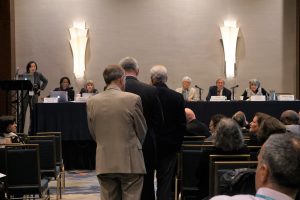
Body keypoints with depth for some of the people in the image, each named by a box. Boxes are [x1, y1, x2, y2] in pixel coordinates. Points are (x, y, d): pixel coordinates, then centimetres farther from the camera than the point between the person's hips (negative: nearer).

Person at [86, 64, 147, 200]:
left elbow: (93, 134, 9)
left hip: (104, 163, 3)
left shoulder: (91, 102, 0)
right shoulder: (133, 99, -10)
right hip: (130, 163, -3)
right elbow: (142, 131, 1)